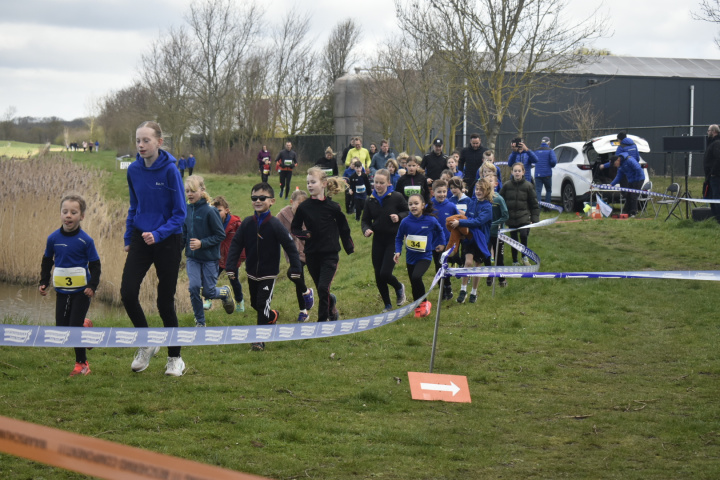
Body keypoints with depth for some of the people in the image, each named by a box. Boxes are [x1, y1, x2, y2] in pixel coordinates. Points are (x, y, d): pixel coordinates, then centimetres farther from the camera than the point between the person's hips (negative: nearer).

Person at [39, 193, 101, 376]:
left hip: (81, 291, -4)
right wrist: (43, 283, 7)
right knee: (61, 329, 3)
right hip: (62, 291, 4)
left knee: (75, 327, -7)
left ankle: (82, 364, 7)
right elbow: (46, 262, 14)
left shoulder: (85, 240, -9)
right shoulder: (53, 238, 0)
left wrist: (92, 286, -14)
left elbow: (95, 265, -4)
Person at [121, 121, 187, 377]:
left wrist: (158, 234, -23)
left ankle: (175, 358, 19)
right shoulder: (134, 170, 1)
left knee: (165, 301, 3)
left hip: (168, 241, -4)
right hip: (141, 238, 4)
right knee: (127, 293, -9)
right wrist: (128, 238, 13)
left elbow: (180, 213, -11)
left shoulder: (170, 170, -14)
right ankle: (146, 345, 14)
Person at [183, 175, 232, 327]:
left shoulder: (210, 211, -17)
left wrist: (202, 243, -23)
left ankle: (225, 293, 38)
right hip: (192, 258, 4)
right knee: (193, 287, -10)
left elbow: (221, 235, -14)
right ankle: (200, 322, 7)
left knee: (208, 292, 2)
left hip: (209, 258, -4)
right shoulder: (187, 210, 0)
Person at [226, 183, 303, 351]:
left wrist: (296, 268, -13)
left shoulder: (275, 225, -15)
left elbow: (290, 246, -11)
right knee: (255, 304, 18)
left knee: (263, 305, -8)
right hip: (252, 273, 5)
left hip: (269, 274, -5)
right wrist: (231, 266, -6)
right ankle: (272, 316, 47)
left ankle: (260, 339, 0)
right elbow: (236, 245, 0)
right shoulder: (247, 223, -5)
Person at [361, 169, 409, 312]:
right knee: (378, 276, 5)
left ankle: (399, 288, 20)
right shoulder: (370, 200, 2)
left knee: (385, 273, -14)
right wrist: (366, 230, -14)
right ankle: (387, 305, 23)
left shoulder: (396, 197, -9)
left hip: (393, 240, -4)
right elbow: (365, 220, 8)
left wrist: (399, 217, -18)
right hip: (378, 241, 4)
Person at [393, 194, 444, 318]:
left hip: (424, 256, -3)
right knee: (414, 284, 11)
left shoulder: (431, 221, -13)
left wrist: (441, 243, 15)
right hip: (410, 257, 3)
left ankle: (424, 303, -5)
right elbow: (399, 238, 6)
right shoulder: (406, 222, -10)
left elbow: (439, 231, 10)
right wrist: (398, 251, -6)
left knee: (416, 277, -26)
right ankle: (418, 308, 31)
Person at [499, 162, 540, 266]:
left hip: (524, 217, -2)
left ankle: (525, 256, 0)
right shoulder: (507, 185, 1)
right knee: (513, 239, 9)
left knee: (523, 235, -22)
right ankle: (515, 261, 22)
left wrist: (535, 219, -2)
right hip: (511, 218, 2)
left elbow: (534, 203, 3)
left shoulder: (528, 186, -1)